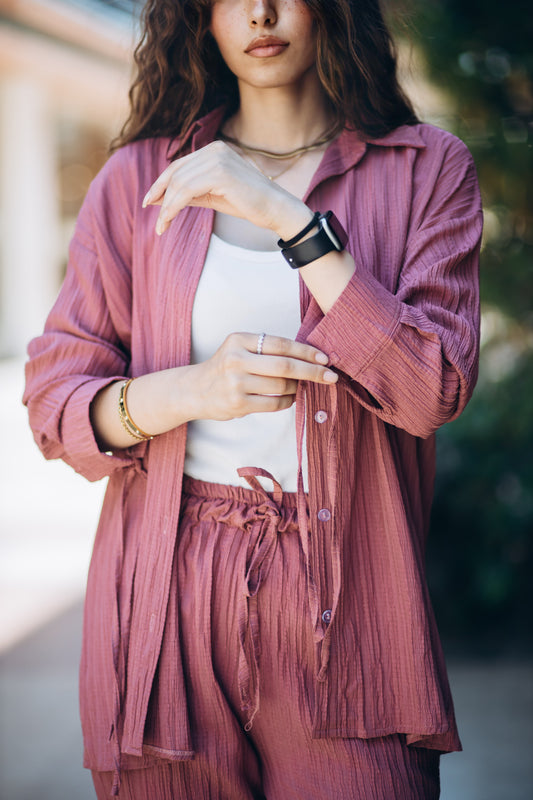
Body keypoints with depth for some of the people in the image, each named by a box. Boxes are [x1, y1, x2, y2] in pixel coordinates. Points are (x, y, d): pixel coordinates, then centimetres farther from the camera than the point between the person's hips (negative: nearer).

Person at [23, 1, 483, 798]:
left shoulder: (425, 170, 4)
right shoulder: (139, 178, 7)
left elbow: (434, 389, -10)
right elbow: (55, 402, 4)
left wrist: (290, 219, -16)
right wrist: (190, 389, -15)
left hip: (341, 612, -1)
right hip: (163, 606, 1)